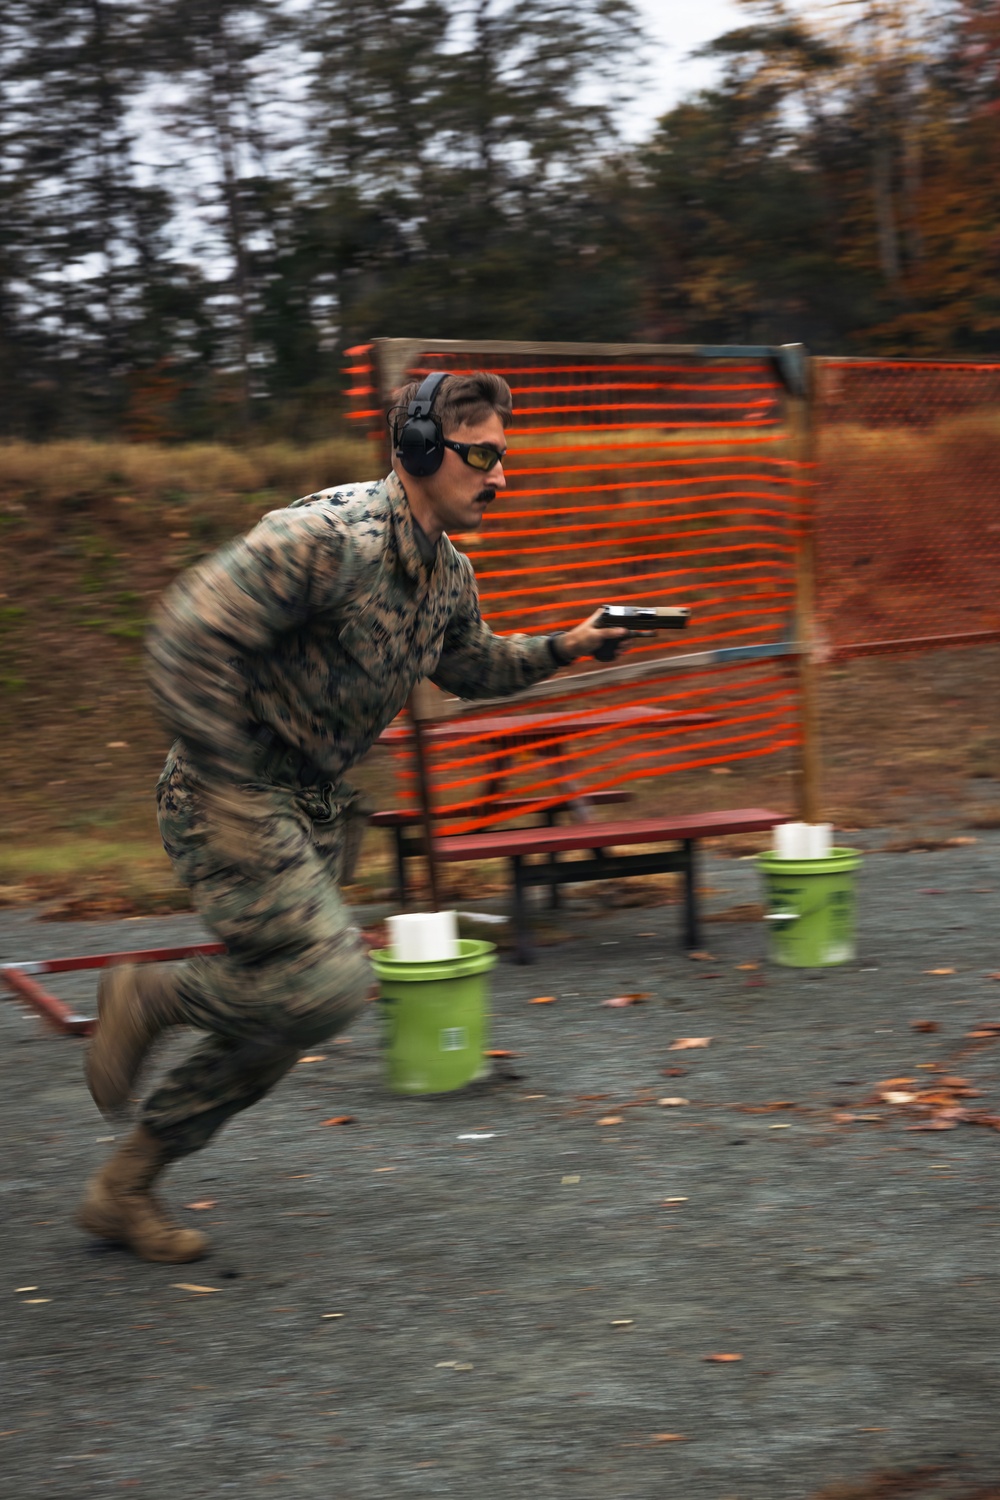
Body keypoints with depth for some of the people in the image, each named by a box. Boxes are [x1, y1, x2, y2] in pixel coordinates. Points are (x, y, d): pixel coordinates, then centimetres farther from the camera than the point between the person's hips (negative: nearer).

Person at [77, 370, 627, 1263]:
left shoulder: (448, 574, 6)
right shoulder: (327, 537, -24)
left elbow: (471, 666, 27)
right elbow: (187, 638, -26)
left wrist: (560, 650, 10)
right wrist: (230, 793, -24)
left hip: (313, 810, 9)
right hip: (233, 801, -9)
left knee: (274, 1021, 9)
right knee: (328, 982, -19)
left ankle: (125, 1191, 21)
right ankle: (147, 997, 6)